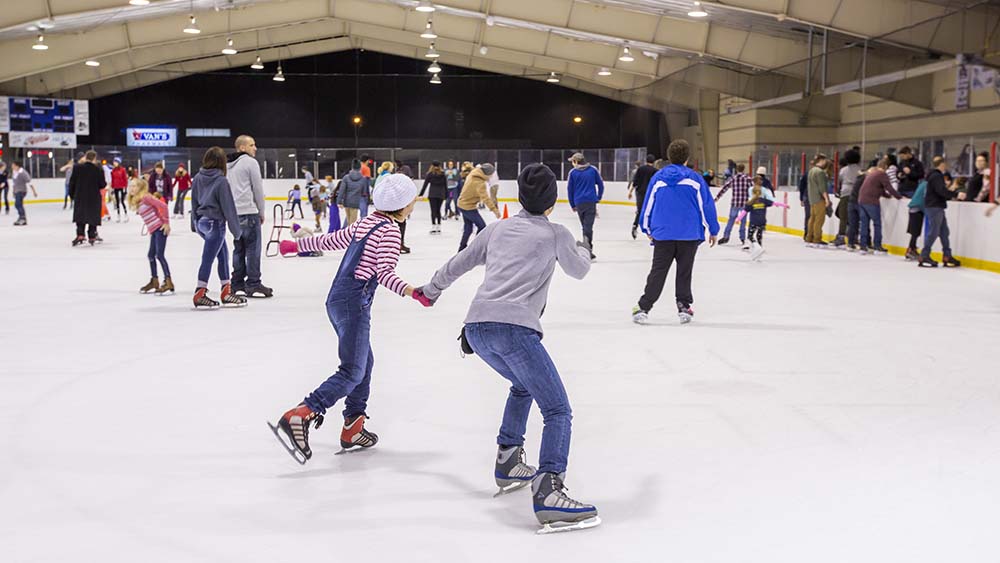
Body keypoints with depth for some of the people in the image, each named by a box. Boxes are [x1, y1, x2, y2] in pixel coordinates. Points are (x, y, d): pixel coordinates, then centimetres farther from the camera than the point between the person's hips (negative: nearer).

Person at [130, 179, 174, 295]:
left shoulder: (146, 198, -14)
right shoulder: (136, 203, 15)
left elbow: (163, 206, -19)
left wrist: (166, 222, -18)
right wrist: (150, 229, 9)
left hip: (160, 229, -10)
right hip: (153, 230, 10)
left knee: (159, 255, -13)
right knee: (151, 255, 14)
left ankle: (168, 283, -13)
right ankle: (154, 282, 26)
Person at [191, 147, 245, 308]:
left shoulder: (197, 178, 4)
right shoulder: (221, 181, -15)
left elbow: (194, 202, 12)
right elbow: (228, 207, -13)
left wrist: (194, 224, 22)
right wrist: (237, 230, -5)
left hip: (200, 222, 7)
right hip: (215, 223, -7)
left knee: (223, 254, 16)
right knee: (208, 258, -2)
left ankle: (226, 290, 19)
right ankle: (200, 295, 3)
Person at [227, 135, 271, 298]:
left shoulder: (228, 165, 16)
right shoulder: (250, 162, -7)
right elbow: (258, 189, -8)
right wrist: (261, 212, 2)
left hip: (233, 213, 8)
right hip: (249, 211, -8)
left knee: (238, 248, 11)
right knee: (253, 248, -4)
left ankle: (237, 285, 12)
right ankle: (253, 285, -5)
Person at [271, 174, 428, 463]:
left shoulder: (366, 223, 15)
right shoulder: (390, 229, -10)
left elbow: (330, 240, 23)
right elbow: (385, 273, -21)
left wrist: (296, 245, 37)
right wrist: (412, 292, -34)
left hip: (338, 299, 10)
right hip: (353, 302, -10)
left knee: (364, 362, 18)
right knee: (352, 372, -12)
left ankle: (353, 429, 21)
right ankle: (299, 417, -25)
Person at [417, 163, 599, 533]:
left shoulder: (498, 229, 22)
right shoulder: (556, 234, 10)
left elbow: (458, 264, 30)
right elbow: (578, 271, 28)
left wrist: (432, 290, 48)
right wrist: (583, 250, 50)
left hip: (476, 328, 7)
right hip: (513, 328, -7)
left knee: (523, 385, 33)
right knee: (557, 410, -5)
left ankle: (508, 464, 32)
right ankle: (548, 492, -23)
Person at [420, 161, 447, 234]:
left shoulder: (430, 174, -1)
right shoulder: (443, 174, 5)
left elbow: (425, 185, -1)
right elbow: (445, 185, 5)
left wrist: (421, 194, 4)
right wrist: (446, 195, 12)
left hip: (432, 194, -3)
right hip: (441, 194, 3)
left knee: (433, 210, -2)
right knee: (438, 210, 12)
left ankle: (433, 228, -10)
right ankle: (438, 228, 12)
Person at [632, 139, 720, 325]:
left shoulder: (657, 178, 2)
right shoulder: (695, 179, -2)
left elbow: (648, 205, 8)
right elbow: (706, 206, 0)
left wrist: (647, 229, 21)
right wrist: (713, 230, 9)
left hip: (662, 234, 1)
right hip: (689, 234, -1)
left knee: (658, 271, 5)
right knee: (684, 272, 11)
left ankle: (643, 308, -2)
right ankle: (684, 306, 13)